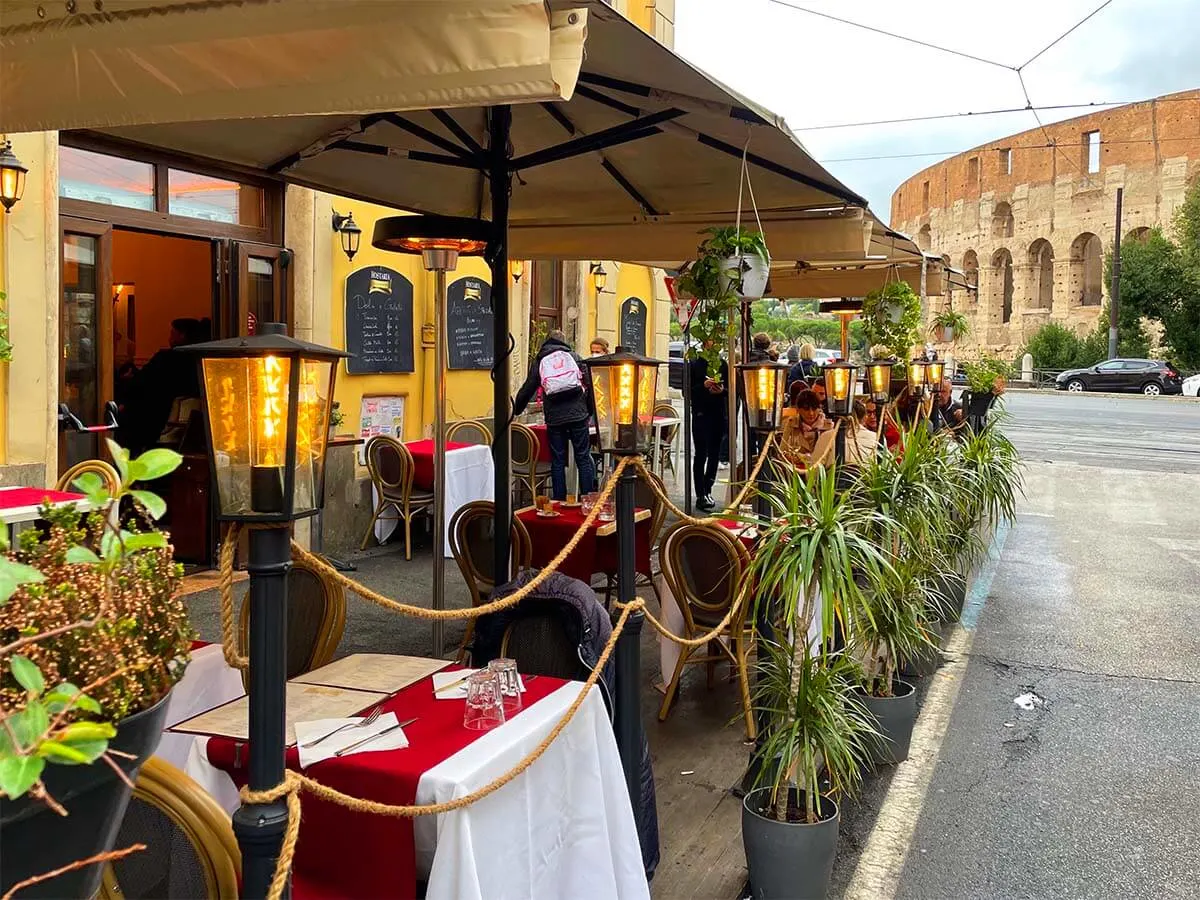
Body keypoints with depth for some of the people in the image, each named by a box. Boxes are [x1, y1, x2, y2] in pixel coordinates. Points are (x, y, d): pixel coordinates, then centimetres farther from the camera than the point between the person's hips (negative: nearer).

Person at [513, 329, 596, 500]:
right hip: (578, 416, 0)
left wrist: (515, 411, 27)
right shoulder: (574, 357, 12)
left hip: (554, 419, 0)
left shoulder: (538, 362, 12)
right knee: (584, 459, 4)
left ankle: (559, 503, 8)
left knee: (557, 462, 6)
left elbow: (526, 391, 13)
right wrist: (590, 412, 13)